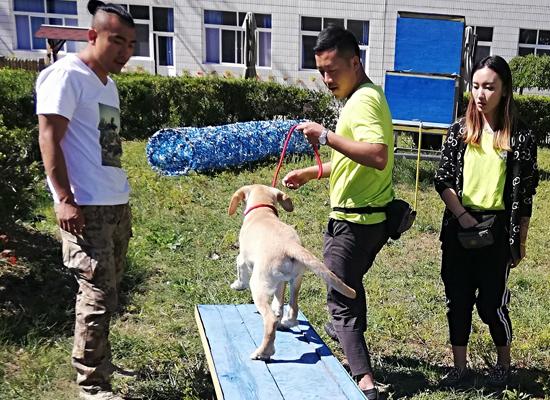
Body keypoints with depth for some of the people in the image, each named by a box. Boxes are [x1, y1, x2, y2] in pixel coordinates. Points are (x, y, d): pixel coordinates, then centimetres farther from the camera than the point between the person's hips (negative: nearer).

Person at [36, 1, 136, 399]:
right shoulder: (67, 75, -9)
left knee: (109, 289, 16)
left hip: (117, 203, 9)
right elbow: (48, 137, -14)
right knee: (97, 293, -7)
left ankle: (97, 362, 32)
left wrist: (120, 196, 18)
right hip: (85, 207, -9)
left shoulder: (107, 83, 17)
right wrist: (65, 198, -20)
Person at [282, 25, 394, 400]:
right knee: (351, 280, 30)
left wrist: (326, 136, -30)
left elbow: (378, 156, -33)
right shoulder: (367, 96, 15)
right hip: (372, 217, 10)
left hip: (354, 222, -10)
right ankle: (346, 331, 52)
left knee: (342, 297, -4)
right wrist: (310, 172, 18)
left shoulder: (363, 100, -18)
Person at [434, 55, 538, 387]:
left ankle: (504, 363, 32)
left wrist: (521, 242, 2)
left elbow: (525, 195, -1)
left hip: (497, 230, -3)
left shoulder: (520, 136, -5)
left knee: (491, 301, 4)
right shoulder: (460, 130, 2)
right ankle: (460, 368, 26)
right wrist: (463, 216, -11)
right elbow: (443, 180, 1)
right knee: (458, 299, 10)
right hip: (459, 229, 3)